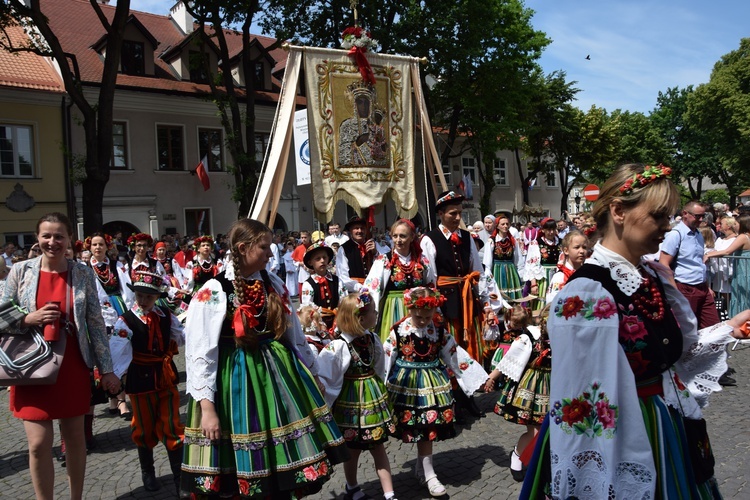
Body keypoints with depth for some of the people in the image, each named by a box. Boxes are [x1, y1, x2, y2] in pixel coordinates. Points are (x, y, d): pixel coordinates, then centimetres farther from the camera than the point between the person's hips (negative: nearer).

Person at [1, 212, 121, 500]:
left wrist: (106, 368, -1)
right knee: (39, 444, -2)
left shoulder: (83, 274, -2)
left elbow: (96, 323, 0)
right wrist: (30, 319, -17)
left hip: (73, 367, 1)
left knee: (75, 438, 12)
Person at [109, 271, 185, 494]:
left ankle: (179, 476, 15)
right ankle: (147, 473, 35)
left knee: (172, 428, 5)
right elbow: (118, 352, -21)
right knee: (145, 429, 14)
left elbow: (183, 337, 12)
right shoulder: (126, 321, -12)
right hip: (140, 380, -2)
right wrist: (113, 377, -29)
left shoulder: (166, 316, 1)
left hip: (166, 378, 2)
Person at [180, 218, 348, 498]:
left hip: (278, 372, 5)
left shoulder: (274, 285, 2)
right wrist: (207, 407, -17)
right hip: (236, 378, -4)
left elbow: (295, 335, 11)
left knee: (284, 454, 13)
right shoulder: (213, 292, -13)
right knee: (242, 464, 7)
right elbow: (200, 353, -14)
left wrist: (312, 374, 15)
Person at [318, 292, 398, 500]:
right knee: (353, 449, 14)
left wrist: (377, 391, 14)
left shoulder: (373, 339, -4)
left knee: (378, 447, 9)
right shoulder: (338, 346, -24)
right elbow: (322, 377, -20)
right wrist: (324, 404, -16)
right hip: (351, 401, -4)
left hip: (373, 397, 4)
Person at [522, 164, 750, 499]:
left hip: (667, 429, 8)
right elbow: (584, 406, -24)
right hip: (617, 440, -8)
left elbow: (675, 351, 14)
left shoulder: (654, 277, 1)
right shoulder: (585, 295, -26)